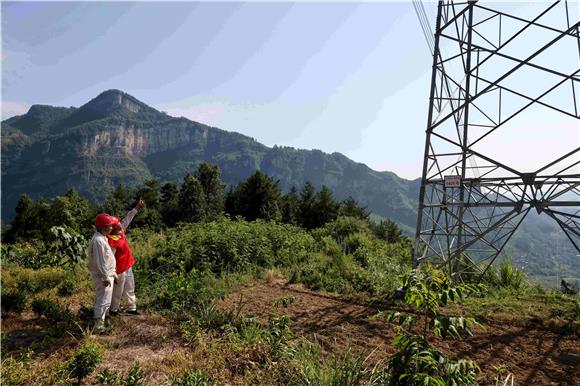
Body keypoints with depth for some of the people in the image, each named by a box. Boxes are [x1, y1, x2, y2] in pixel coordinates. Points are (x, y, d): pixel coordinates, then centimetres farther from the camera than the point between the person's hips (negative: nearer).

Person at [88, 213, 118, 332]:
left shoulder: (103, 238, 9)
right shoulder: (98, 240, -23)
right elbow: (100, 261, -24)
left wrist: (113, 273, 20)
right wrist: (105, 277, -22)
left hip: (107, 274, 11)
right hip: (102, 276, -11)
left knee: (101, 299, 22)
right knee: (104, 300, -3)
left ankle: (99, 320, 35)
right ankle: (99, 324, 4)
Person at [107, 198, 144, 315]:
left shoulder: (120, 231, -5)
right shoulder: (111, 242, -30)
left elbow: (127, 218, 8)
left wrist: (137, 207, 11)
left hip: (127, 266, 9)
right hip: (120, 270, -9)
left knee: (130, 288, 19)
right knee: (118, 291, 11)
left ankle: (131, 307, 33)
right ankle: (113, 310, 31)